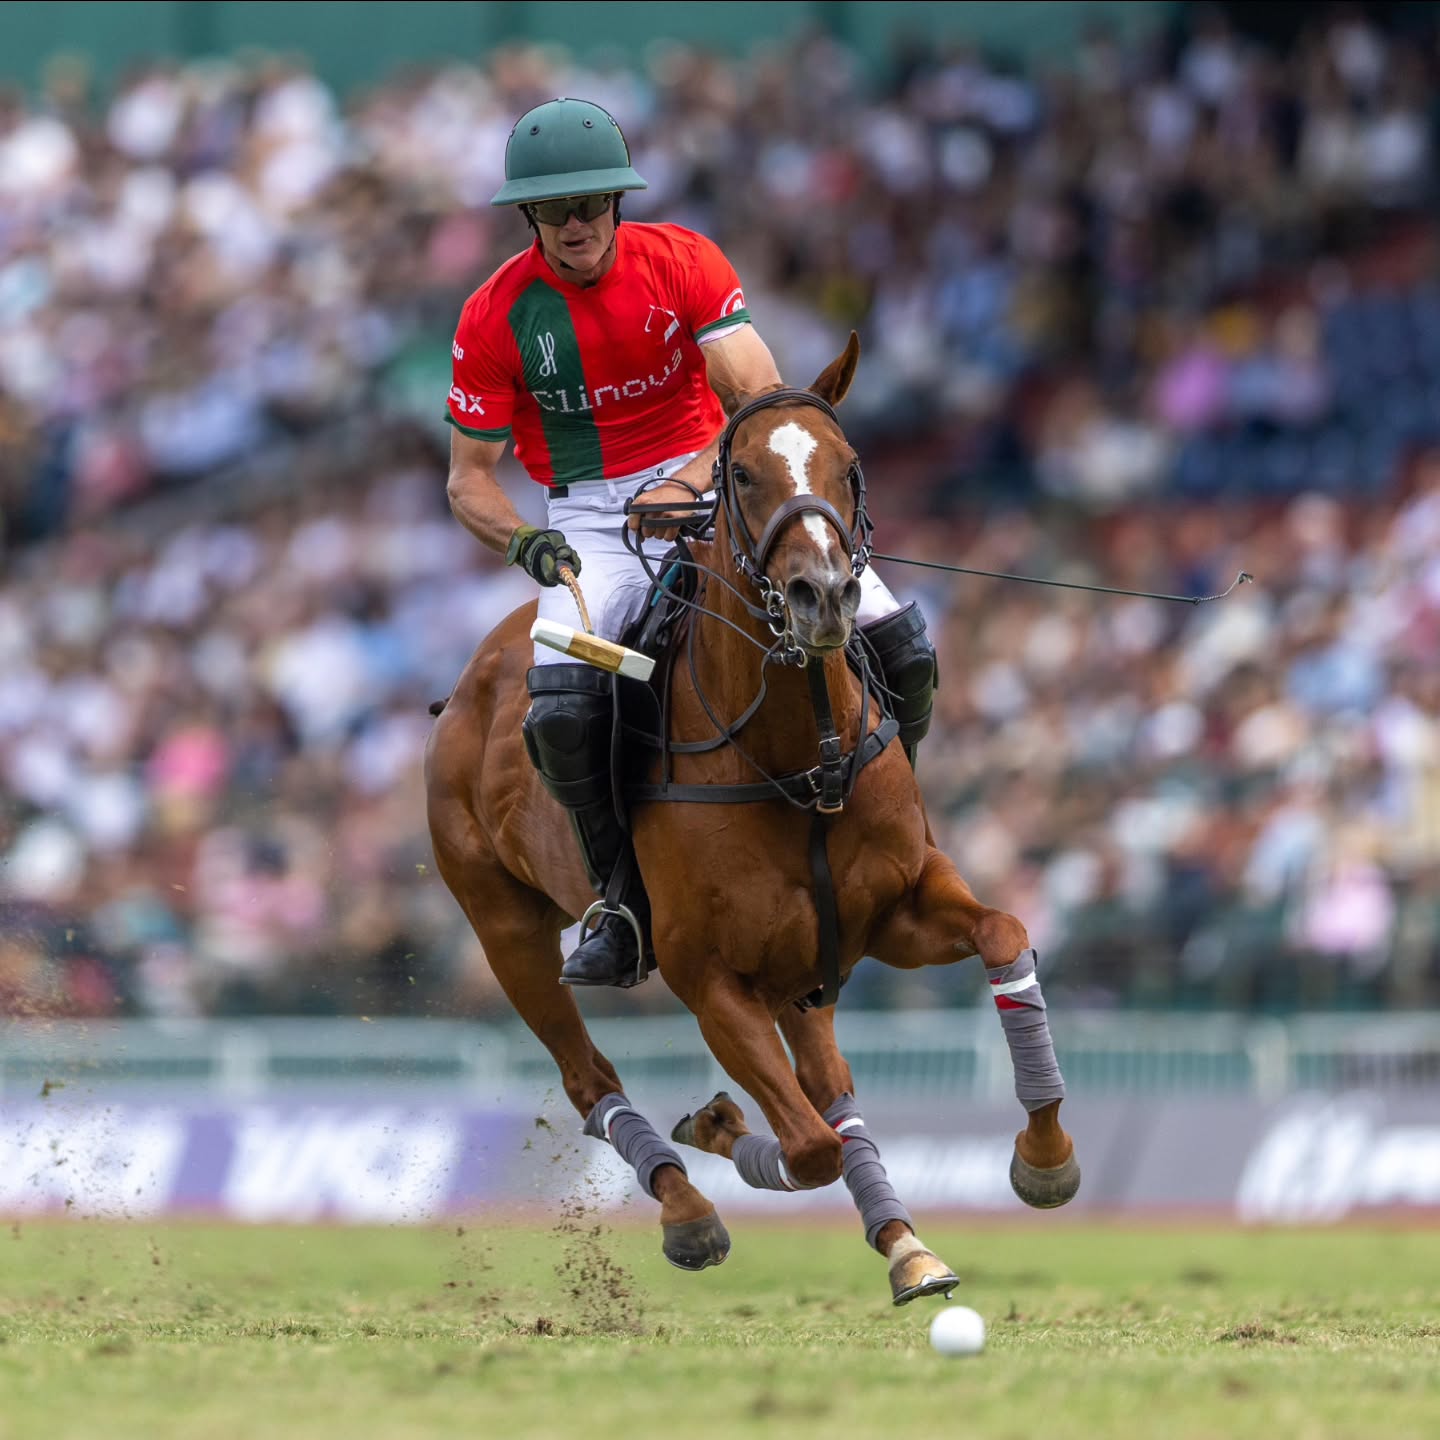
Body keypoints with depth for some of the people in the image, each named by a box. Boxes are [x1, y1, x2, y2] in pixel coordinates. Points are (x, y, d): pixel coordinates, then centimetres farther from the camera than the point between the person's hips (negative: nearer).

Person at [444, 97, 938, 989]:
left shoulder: (683, 261, -4)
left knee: (897, 643, -17)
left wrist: (690, 485, -29)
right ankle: (624, 906, -11)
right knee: (562, 706, -31)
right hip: (589, 522, -1)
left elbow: (761, 397, -13)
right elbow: (469, 478, 0)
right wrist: (523, 543, -21)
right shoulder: (496, 317, -4)